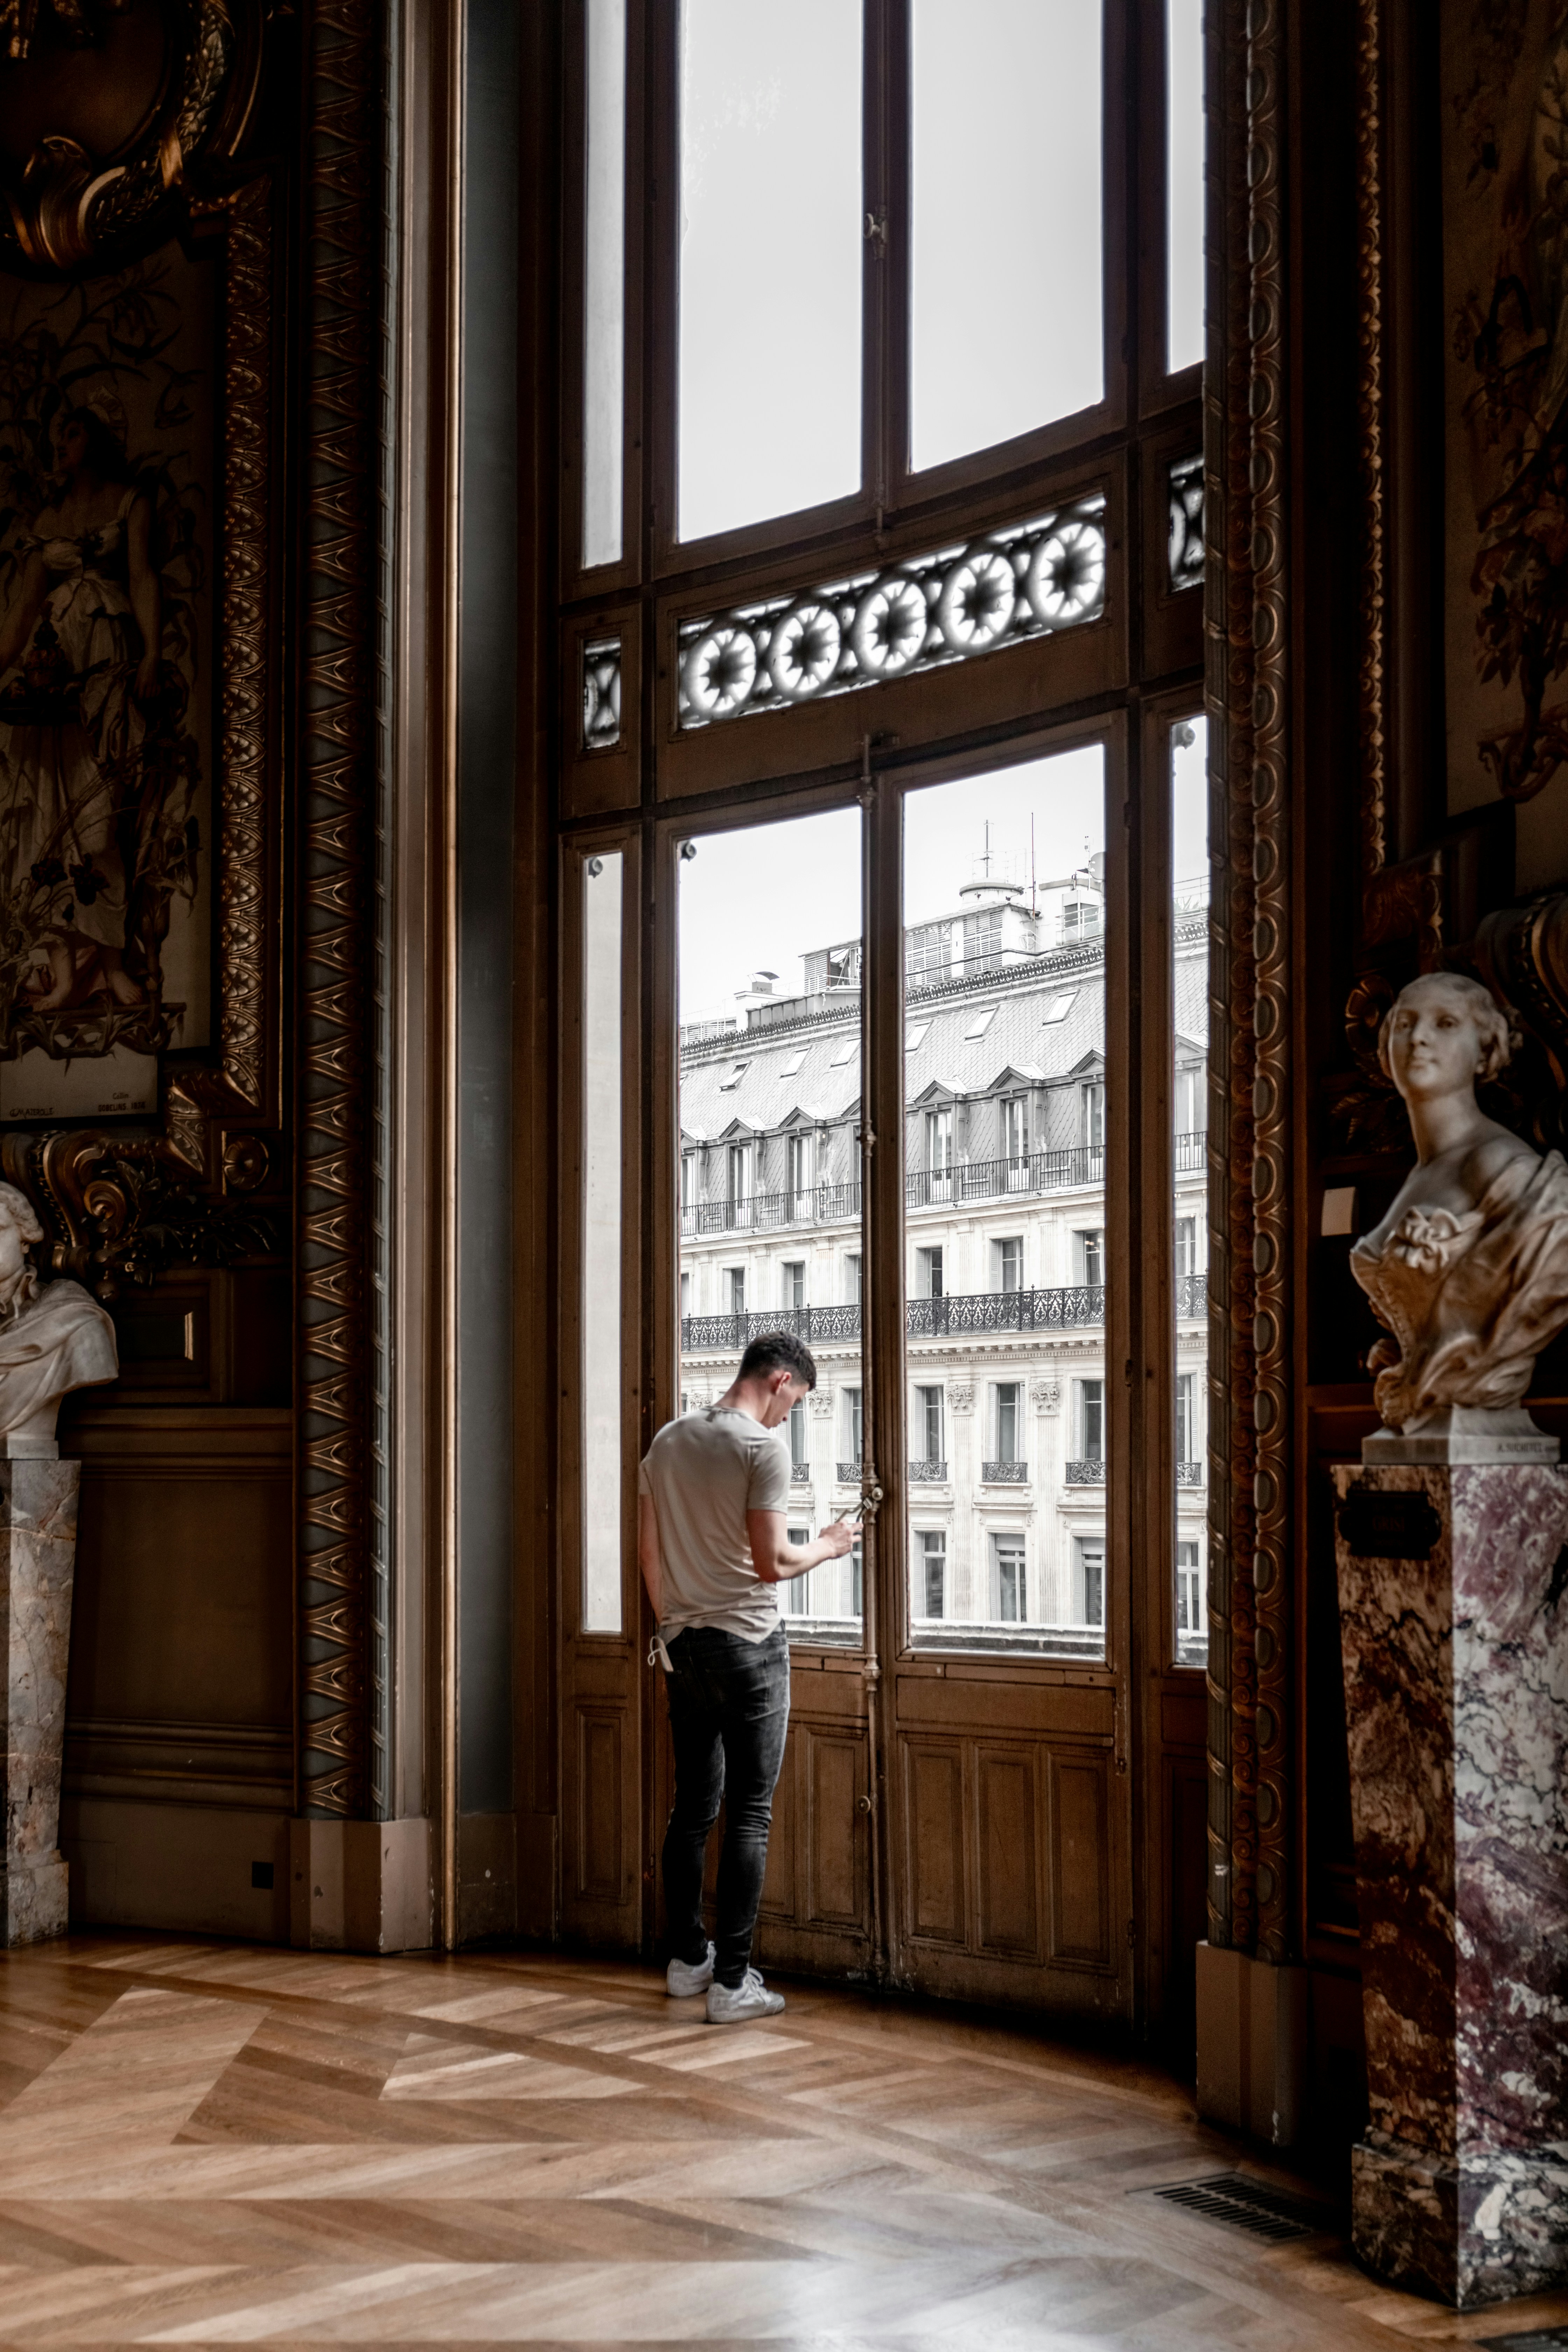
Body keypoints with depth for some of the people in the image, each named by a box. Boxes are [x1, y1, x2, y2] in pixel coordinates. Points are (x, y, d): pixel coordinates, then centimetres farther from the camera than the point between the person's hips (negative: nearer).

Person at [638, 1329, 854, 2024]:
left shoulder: (668, 1441, 9)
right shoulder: (763, 1445, -13)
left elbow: (648, 1551, 13)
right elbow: (771, 1562, -17)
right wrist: (826, 1547, 2)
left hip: (683, 1645, 7)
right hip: (748, 1644, -7)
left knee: (692, 1808, 14)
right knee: (748, 1815, -2)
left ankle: (688, 1959, 23)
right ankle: (731, 1982, -2)